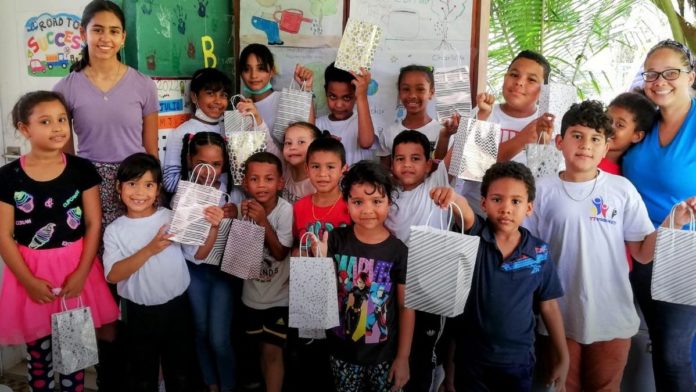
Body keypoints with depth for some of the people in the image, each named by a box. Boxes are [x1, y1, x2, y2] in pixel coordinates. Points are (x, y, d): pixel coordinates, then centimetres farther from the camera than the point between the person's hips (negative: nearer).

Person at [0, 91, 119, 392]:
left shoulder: (82, 169, -4)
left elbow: (93, 224, -4)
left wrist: (82, 273, -11)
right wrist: (29, 281, -11)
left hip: (75, 269, 1)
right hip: (30, 271, 0)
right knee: (38, 351, 14)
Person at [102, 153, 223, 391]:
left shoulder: (172, 218, -8)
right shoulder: (115, 230, -8)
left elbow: (198, 254, -6)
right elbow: (112, 275, -17)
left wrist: (213, 228, -24)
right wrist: (150, 250, -28)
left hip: (176, 307, 0)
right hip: (138, 312, 0)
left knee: (180, 371, 19)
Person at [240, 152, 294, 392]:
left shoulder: (286, 210, -20)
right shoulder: (246, 208, -8)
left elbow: (280, 253, -20)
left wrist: (263, 222, -30)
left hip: (279, 295, -4)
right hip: (253, 294, 5)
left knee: (272, 351, -2)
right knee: (262, 348, 18)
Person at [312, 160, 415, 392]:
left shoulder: (399, 251, -13)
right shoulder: (336, 240, -9)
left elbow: (406, 307, -6)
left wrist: (403, 357, -4)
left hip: (383, 354, -1)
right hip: (342, 350, 2)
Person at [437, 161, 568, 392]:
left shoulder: (540, 253, -6)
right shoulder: (476, 236, -9)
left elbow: (549, 307, 2)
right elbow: (465, 212, -32)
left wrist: (563, 358, 5)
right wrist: (452, 197, -54)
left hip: (518, 360, 1)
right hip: (470, 356, -1)